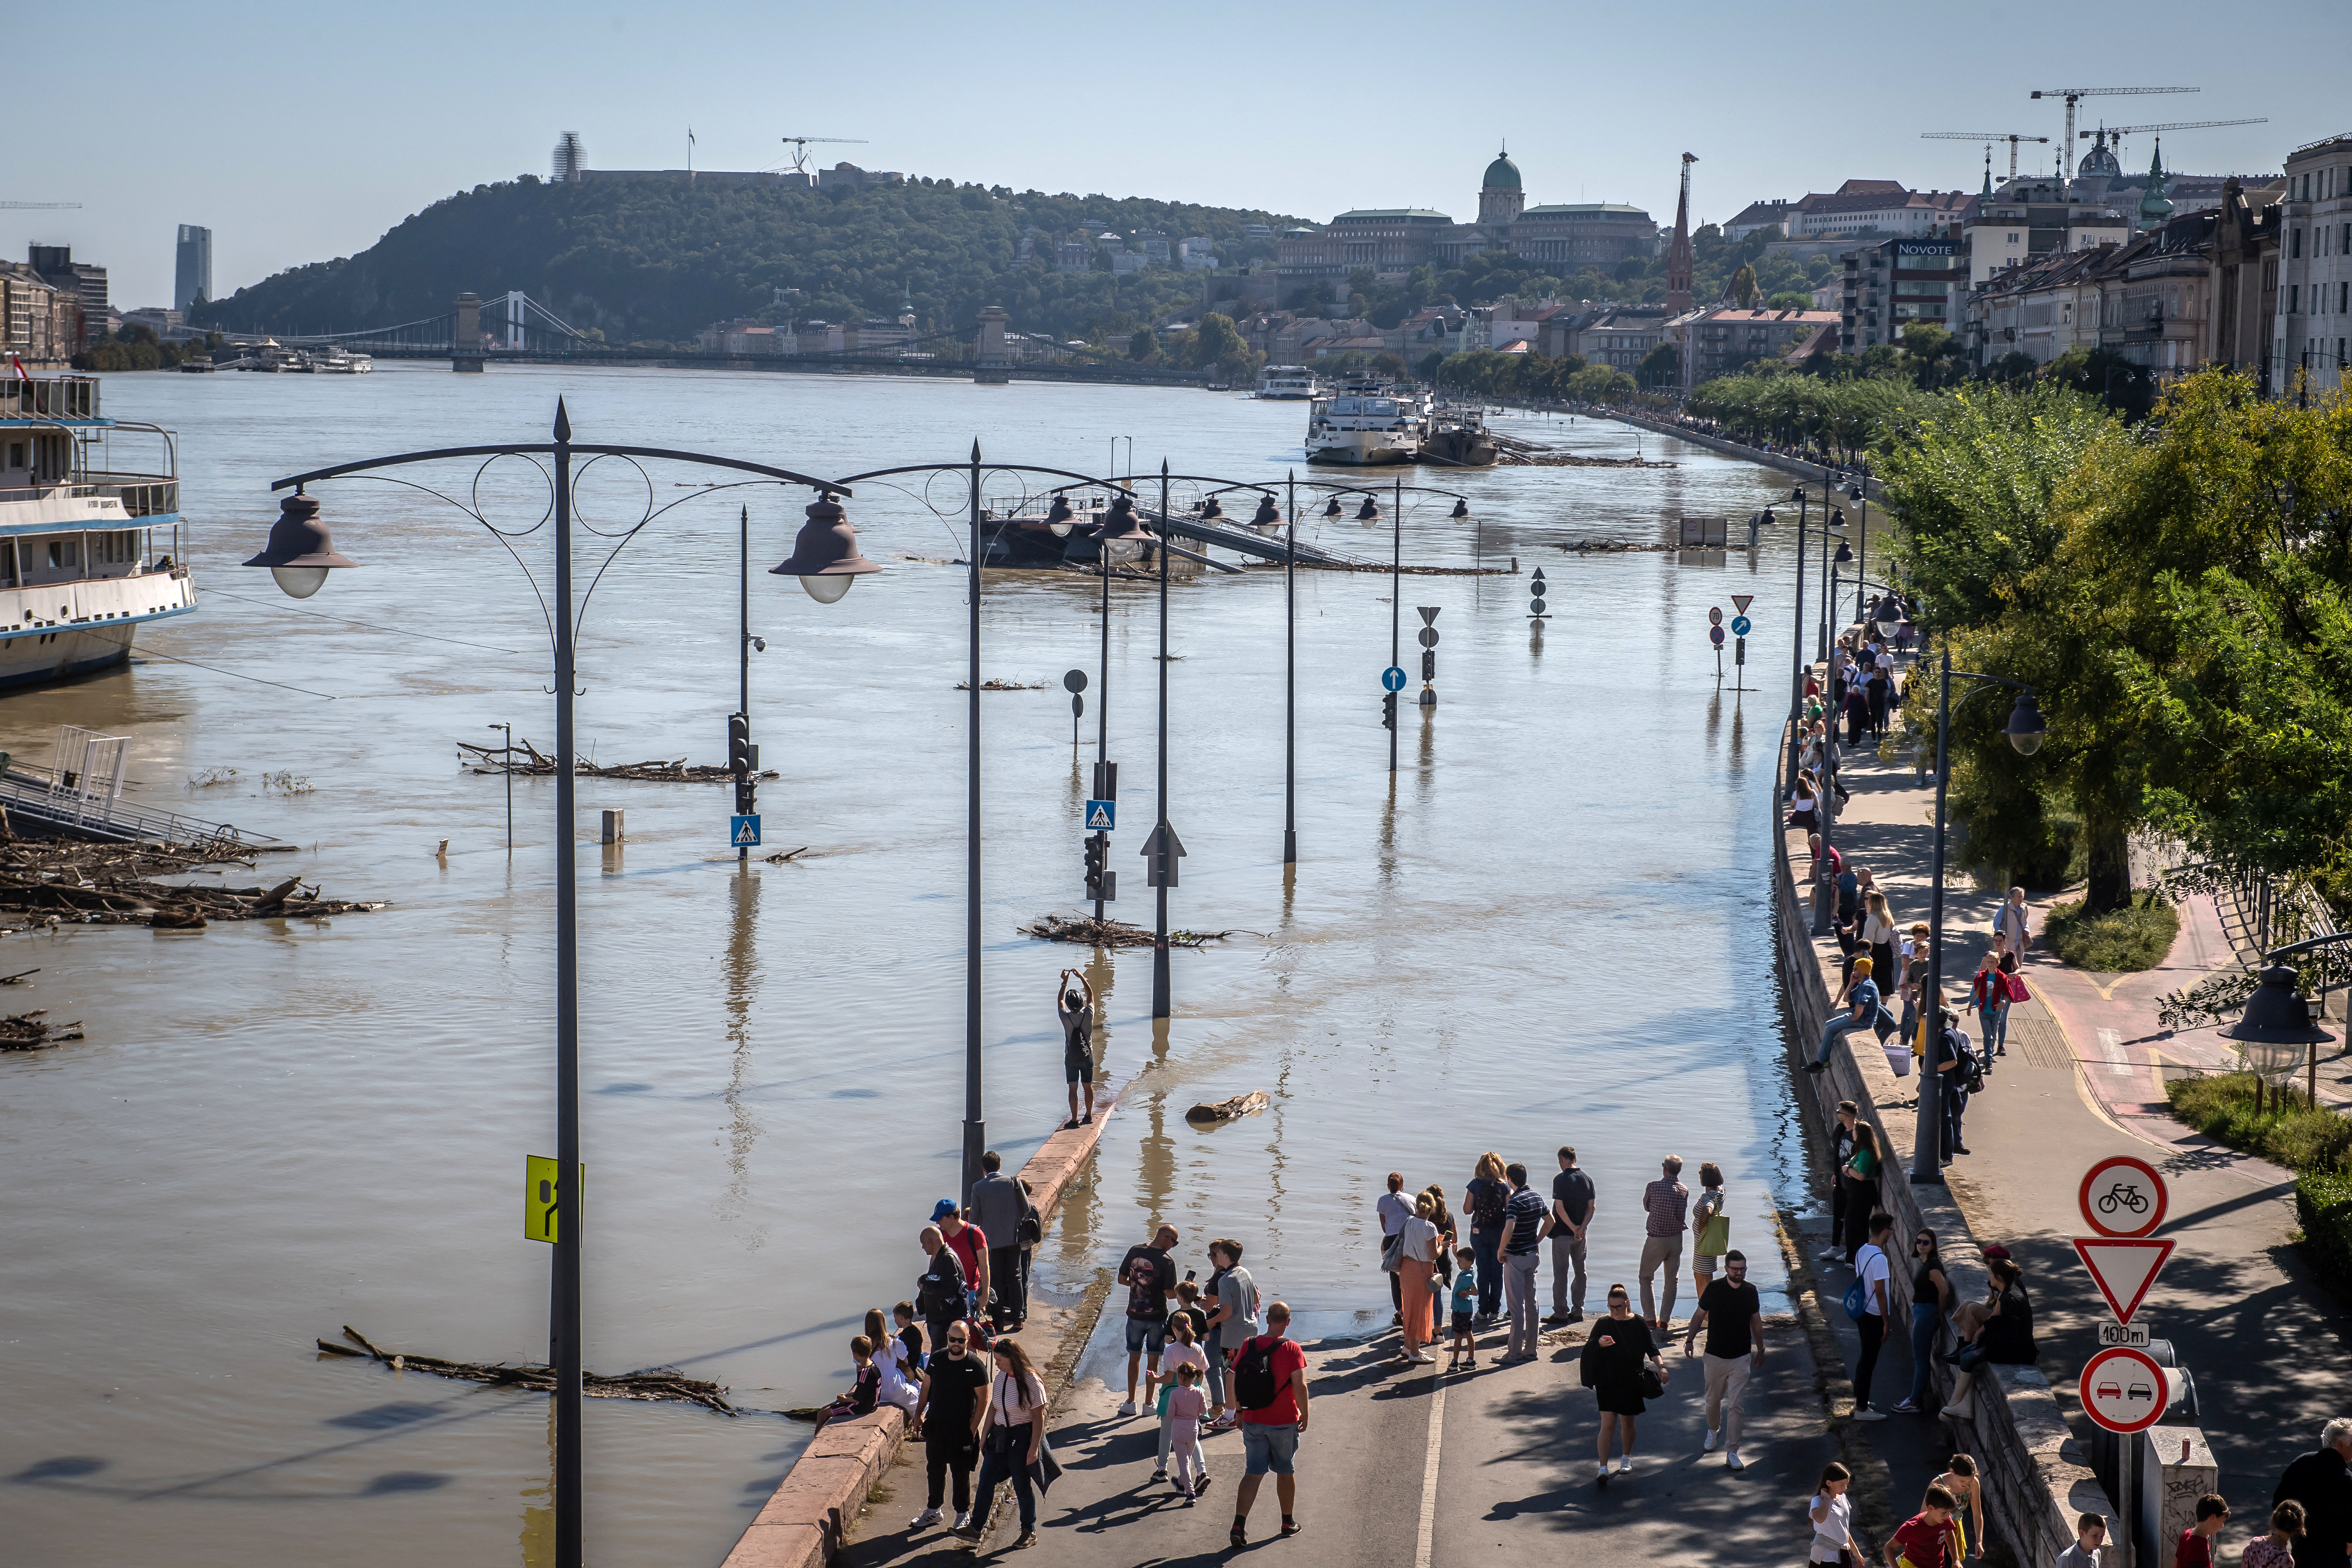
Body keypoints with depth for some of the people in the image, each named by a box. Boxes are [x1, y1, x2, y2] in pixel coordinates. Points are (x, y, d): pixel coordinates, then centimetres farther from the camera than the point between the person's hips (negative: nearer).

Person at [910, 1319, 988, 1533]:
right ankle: (933, 1511, 29)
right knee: (934, 1470, 15)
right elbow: (926, 1388, 13)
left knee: (960, 1473, 4)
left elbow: (982, 1399, -9)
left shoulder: (976, 1366, -13)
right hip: (935, 1425, 5)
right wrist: (919, 1414, 8)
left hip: (961, 1429, -5)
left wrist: (972, 1428, -12)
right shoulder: (937, 1359, 1)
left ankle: (963, 1514, 19)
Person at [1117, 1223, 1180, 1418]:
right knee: (1153, 1360, 10)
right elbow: (1170, 1293, -16)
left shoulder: (1135, 1251, -4)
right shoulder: (1166, 1261, -17)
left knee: (1134, 1358, 15)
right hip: (1157, 1317, -3)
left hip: (1135, 1314, 3)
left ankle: (1131, 1403, 18)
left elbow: (1122, 1279, 2)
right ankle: (1149, 1404, 16)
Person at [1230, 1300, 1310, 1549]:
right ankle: (1288, 1523, 29)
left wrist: (1240, 1412, 15)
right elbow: (1300, 1387, -17)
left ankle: (1239, 1524, -9)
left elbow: (1235, 1382, 2)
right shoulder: (1291, 1349, -14)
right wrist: (1305, 1415, -3)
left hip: (1252, 1422, 3)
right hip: (1284, 1422, -2)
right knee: (1286, 1471, 16)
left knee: (1253, 1472, 6)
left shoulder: (1248, 1346, -3)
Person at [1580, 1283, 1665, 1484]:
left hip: (1631, 1382, 2)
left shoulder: (1639, 1324, 1)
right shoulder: (1603, 1324, -2)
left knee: (1627, 1422, 14)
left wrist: (1661, 1367, -9)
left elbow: (1651, 1348, 6)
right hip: (1607, 1382, -2)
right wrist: (1600, 1343, -32)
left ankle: (1626, 1458, 39)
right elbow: (1590, 1347, -10)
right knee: (1608, 1424, -9)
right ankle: (1603, 1469, -10)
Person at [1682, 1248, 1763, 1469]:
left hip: (1741, 1358, 0)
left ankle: (1732, 1452, 0)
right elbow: (1700, 1315, 3)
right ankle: (1713, 1431, 45)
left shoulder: (1750, 1291, -2)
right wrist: (1690, 1340, -3)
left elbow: (1756, 1321, 11)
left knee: (1736, 1405, -4)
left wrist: (1760, 1349, 17)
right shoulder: (1714, 1289, -8)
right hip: (1715, 1356, 0)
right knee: (1713, 1399, 15)